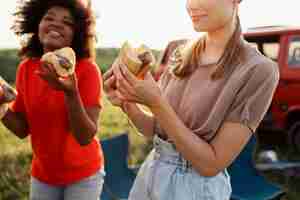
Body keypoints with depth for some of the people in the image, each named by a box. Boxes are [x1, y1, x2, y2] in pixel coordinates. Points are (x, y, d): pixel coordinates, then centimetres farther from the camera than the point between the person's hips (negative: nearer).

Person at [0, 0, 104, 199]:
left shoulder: (88, 70, -19)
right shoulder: (26, 68, -6)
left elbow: (86, 137, -23)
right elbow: (23, 129, -1)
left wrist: (70, 93, -36)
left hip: (82, 175, -4)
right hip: (42, 174, 4)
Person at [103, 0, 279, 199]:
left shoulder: (258, 70, -18)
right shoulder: (180, 54, -1)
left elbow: (211, 164, -20)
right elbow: (155, 130, 4)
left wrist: (156, 103, -26)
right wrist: (128, 105, -15)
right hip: (150, 172, 5)